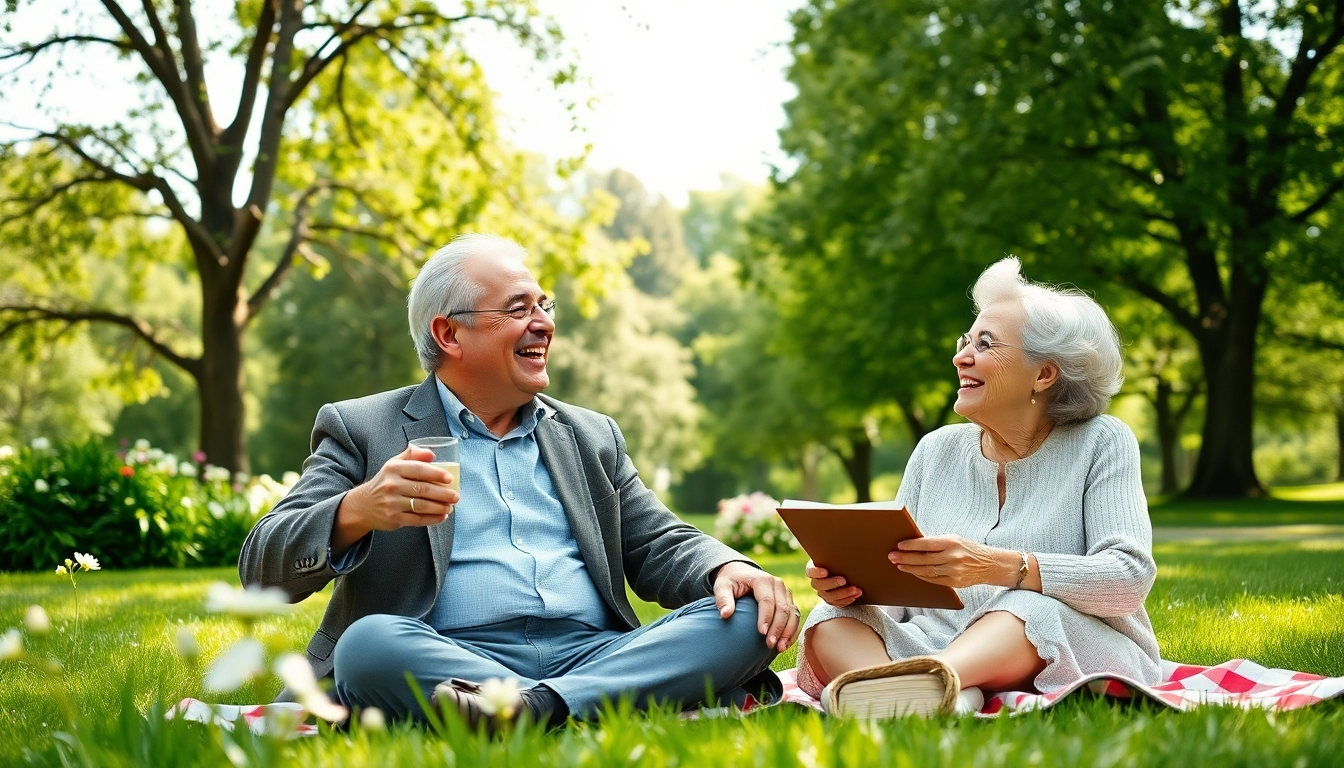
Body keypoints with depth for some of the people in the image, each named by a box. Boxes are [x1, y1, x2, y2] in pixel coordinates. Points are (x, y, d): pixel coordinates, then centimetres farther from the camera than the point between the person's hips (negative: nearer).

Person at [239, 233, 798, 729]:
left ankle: (539, 706, -37)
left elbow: (662, 546, 21)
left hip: (594, 655, 4)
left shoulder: (592, 436, 25)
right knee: (370, 644, -35)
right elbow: (262, 568, 2)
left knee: (747, 620, -21)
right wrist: (356, 512, -21)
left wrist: (729, 568, -5)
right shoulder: (361, 430, 11)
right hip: (442, 669, -4)